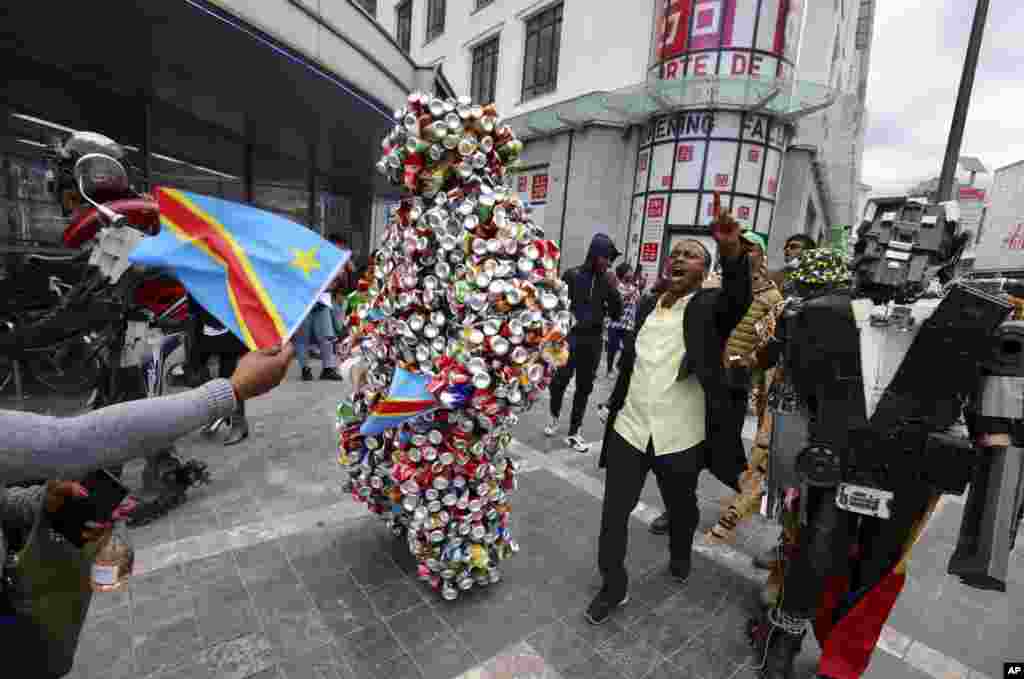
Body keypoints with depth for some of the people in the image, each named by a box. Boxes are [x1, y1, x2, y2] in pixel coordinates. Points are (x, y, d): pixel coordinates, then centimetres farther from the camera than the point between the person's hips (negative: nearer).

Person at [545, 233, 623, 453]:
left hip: (593, 340, 3)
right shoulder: (572, 275, -5)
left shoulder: (606, 281, 4)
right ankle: (554, 418, 33)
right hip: (569, 337, -3)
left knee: (584, 387, 7)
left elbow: (617, 314, 6)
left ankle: (574, 433, 18)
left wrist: (614, 290, -8)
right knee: (560, 381, 4)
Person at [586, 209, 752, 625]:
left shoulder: (711, 306, -6)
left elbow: (738, 298, -30)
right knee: (614, 513, 8)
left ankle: (680, 556, 53)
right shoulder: (647, 305, 7)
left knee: (681, 509, 22)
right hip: (629, 428, 3)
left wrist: (733, 250, -48)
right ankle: (613, 587, 29)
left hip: (680, 437, -3)